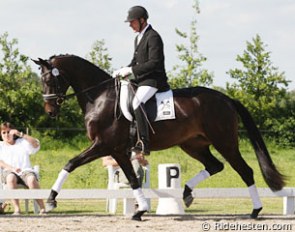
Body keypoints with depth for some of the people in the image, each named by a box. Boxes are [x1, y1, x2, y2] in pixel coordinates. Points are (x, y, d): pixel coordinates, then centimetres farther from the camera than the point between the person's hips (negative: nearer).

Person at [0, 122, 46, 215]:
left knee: (32, 179, -37)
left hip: (25, 170, 0)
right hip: (9, 172, 0)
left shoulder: (22, 142, 24)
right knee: (11, 178, -40)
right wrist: (11, 168, -14)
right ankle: (17, 209, -45)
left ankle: (42, 208, -39)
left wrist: (20, 134, -6)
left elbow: (36, 144, 4)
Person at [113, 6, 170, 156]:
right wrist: (123, 72, 6)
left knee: (137, 102, -33)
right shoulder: (138, 38, 19)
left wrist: (131, 70, -20)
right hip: (141, 80, 11)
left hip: (153, 80, -11)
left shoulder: (153, 37, -12)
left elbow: (154, 63, -21)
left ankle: (143, 143, -39)